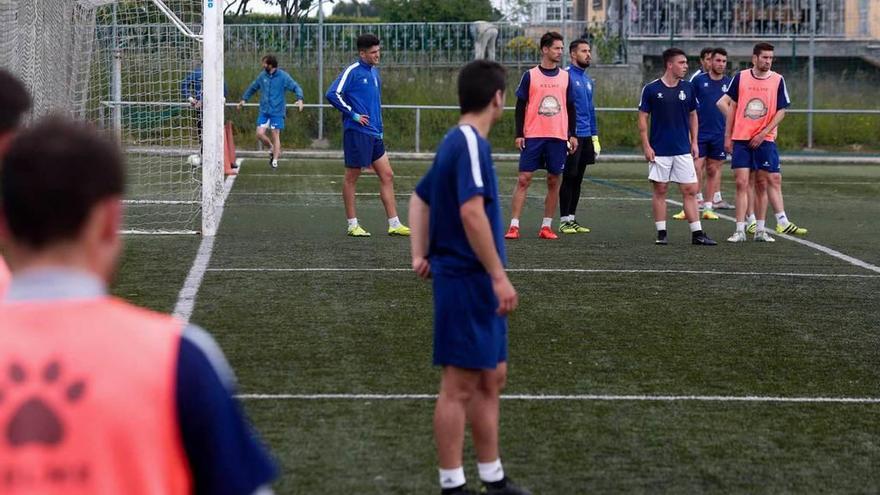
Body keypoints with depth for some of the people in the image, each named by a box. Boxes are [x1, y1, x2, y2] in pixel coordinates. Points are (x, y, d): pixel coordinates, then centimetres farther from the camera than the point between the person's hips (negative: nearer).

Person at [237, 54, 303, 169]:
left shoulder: (283, 76, -8)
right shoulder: (262, 76, 5)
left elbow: (296, 87, -8)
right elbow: (253, 87, 20)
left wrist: (300, 99, -24)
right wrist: (244, 99, 16)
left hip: (277, 112, -4)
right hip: (264, 111, 4)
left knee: (276, 135, -1)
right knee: (260, 134, -4)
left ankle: (275, 160, 9)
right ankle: (272, 148, 23)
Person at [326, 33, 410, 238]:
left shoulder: (374, 73, 15)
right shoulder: (352, 71, -9)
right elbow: (332, 94, -17)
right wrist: (353, 114, -16)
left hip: (374, 134, 8)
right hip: (356, 132, -8)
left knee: (387, 176, 5)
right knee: (352, 177, 1)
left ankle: (394, 224, 8)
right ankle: (352, 225, 7)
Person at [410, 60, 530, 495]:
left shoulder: (456, 142, 13)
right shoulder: (470, 143, -16)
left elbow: (420, 198, 23)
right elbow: (471, 213, -26)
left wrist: (420, 253, 12)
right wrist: (499, 276, -24)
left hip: (474, 284, 10)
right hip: (467, 280, -10)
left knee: (491, 379, 15)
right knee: (459, 386, -3)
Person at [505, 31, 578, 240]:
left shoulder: (565, 77, 10)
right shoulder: (530, 76, 2)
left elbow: (570, 108, 13)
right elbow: (521, 106, 3)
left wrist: (572, 135, 6)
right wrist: (519, 134, -4)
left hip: (558, 137, 3)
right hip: (532, 136, -3)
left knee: (554, 181, 4)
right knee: (524, 179, -6)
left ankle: (546, 226, 11)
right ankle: (514, 226, -6)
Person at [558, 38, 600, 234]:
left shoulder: (588, 79, 16)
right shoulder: (566, 76, -9)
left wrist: (595, 137, 19)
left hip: (586, 136, 8)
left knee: (578, 179, 10)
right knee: (569, 178, -5)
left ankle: (572, 218, 15)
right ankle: (564, 220, 0)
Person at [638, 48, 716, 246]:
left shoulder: (687, 88, 5)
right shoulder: (651, 89, -5)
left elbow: (693, 115, 15)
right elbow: (643, 118, -2)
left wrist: (694, 142, 9)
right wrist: (646, 146, -7)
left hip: (683, 150, 3)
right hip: (659, 151, -3)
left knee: (690, 190, -1)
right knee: (660, 190, 4)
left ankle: (697, 233, 0)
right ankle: (661, 233, 11)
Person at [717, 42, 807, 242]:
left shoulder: (777, 80, 1)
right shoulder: (740, 77, 3)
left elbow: (781, 111, 1)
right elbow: (732, 106, 9)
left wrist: (763, 133, -9)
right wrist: (728, 136, 7)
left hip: (765, 140, 0)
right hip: (740, 139, 0)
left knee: (762, 184, 2)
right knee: (742, 183, -3)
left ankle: (760, 230, 9)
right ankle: (740, 231, -2)